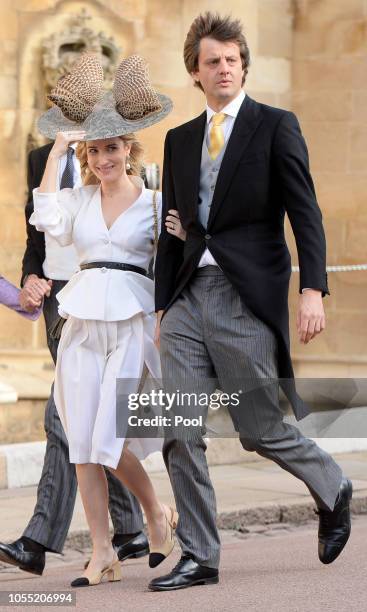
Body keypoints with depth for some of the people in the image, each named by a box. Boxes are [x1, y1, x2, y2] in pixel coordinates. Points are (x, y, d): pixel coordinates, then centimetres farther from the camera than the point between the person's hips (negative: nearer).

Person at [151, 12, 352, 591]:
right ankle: (198, 558, 7)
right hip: (189, 299, 5)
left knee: (261, 430, 1)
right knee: (180, 435, -2)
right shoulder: (180, 140, 16)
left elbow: (305, 213, -5)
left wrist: (312, 289, -16)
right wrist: (163, 307, 14)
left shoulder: (276, 126, 1)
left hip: (245, 300, -5)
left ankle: (333, 490, 28)